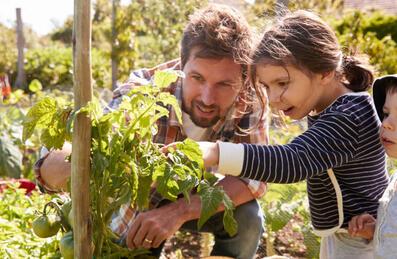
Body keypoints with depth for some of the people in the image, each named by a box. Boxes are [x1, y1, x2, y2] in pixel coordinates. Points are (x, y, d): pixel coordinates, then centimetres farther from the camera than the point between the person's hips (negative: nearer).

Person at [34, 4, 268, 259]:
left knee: (248, 218, -23)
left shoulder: (250, 98, -25)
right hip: (138, 203, -1)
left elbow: (255, 175, -27)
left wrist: (180, 211, -43)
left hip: (194, 199, 2)